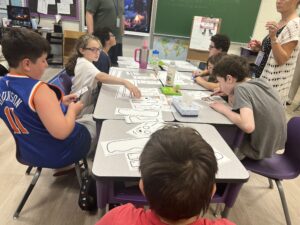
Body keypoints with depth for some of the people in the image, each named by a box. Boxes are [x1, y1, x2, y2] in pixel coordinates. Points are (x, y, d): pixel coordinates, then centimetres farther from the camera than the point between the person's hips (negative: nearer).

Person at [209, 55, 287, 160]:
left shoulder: (241, 88, -24)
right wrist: (231, 93, 1)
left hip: (259, 149, -7)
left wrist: (225, 110, -21)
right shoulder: (261, 82, -3)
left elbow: (248, 126, -35)